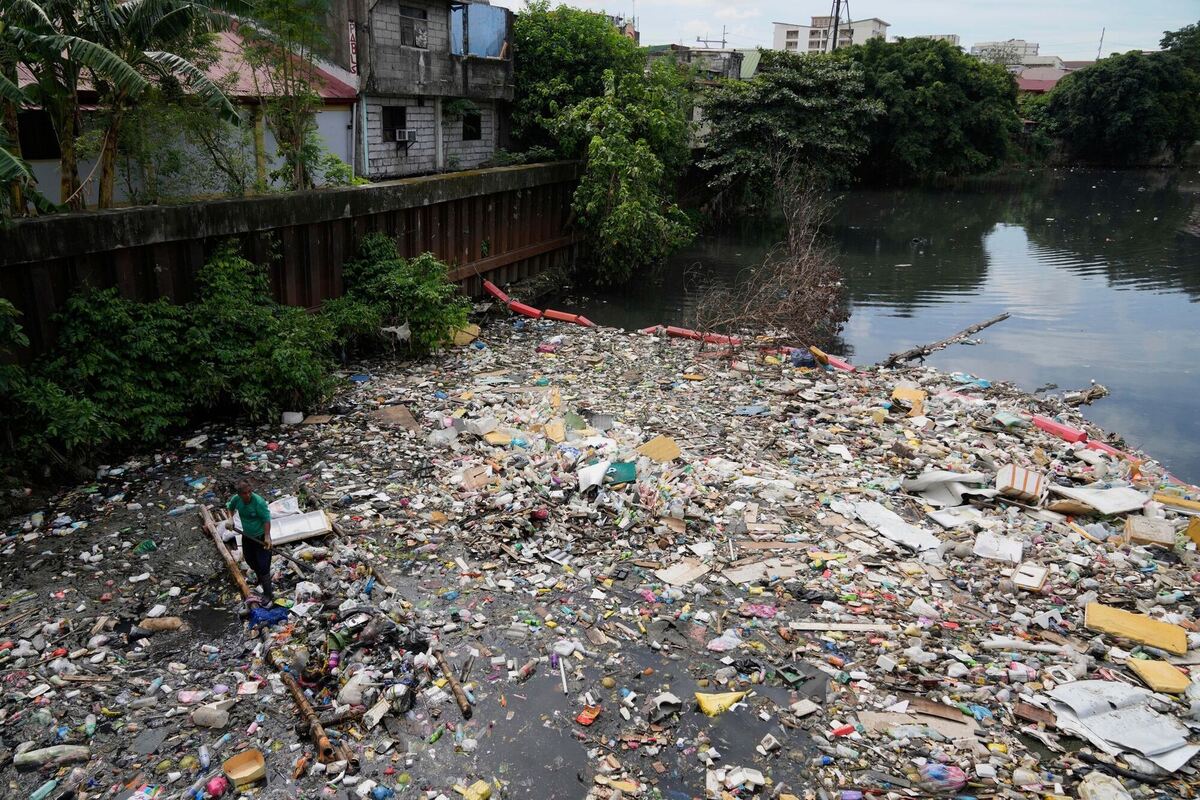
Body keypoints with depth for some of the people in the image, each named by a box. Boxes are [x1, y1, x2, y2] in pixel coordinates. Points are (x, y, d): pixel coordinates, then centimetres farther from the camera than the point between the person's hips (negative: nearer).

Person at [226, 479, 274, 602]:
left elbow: (266, 519, -22)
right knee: (250, 560, 24)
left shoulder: (259, 502, -29)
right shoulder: (236, 499, -13)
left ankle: (268, 594, 7)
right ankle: (260, 580, 52)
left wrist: (267, 536, -30)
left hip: (261, 537, -6)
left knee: (263, 565, -6)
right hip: (247, 536, 6)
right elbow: (230, 507, 12)